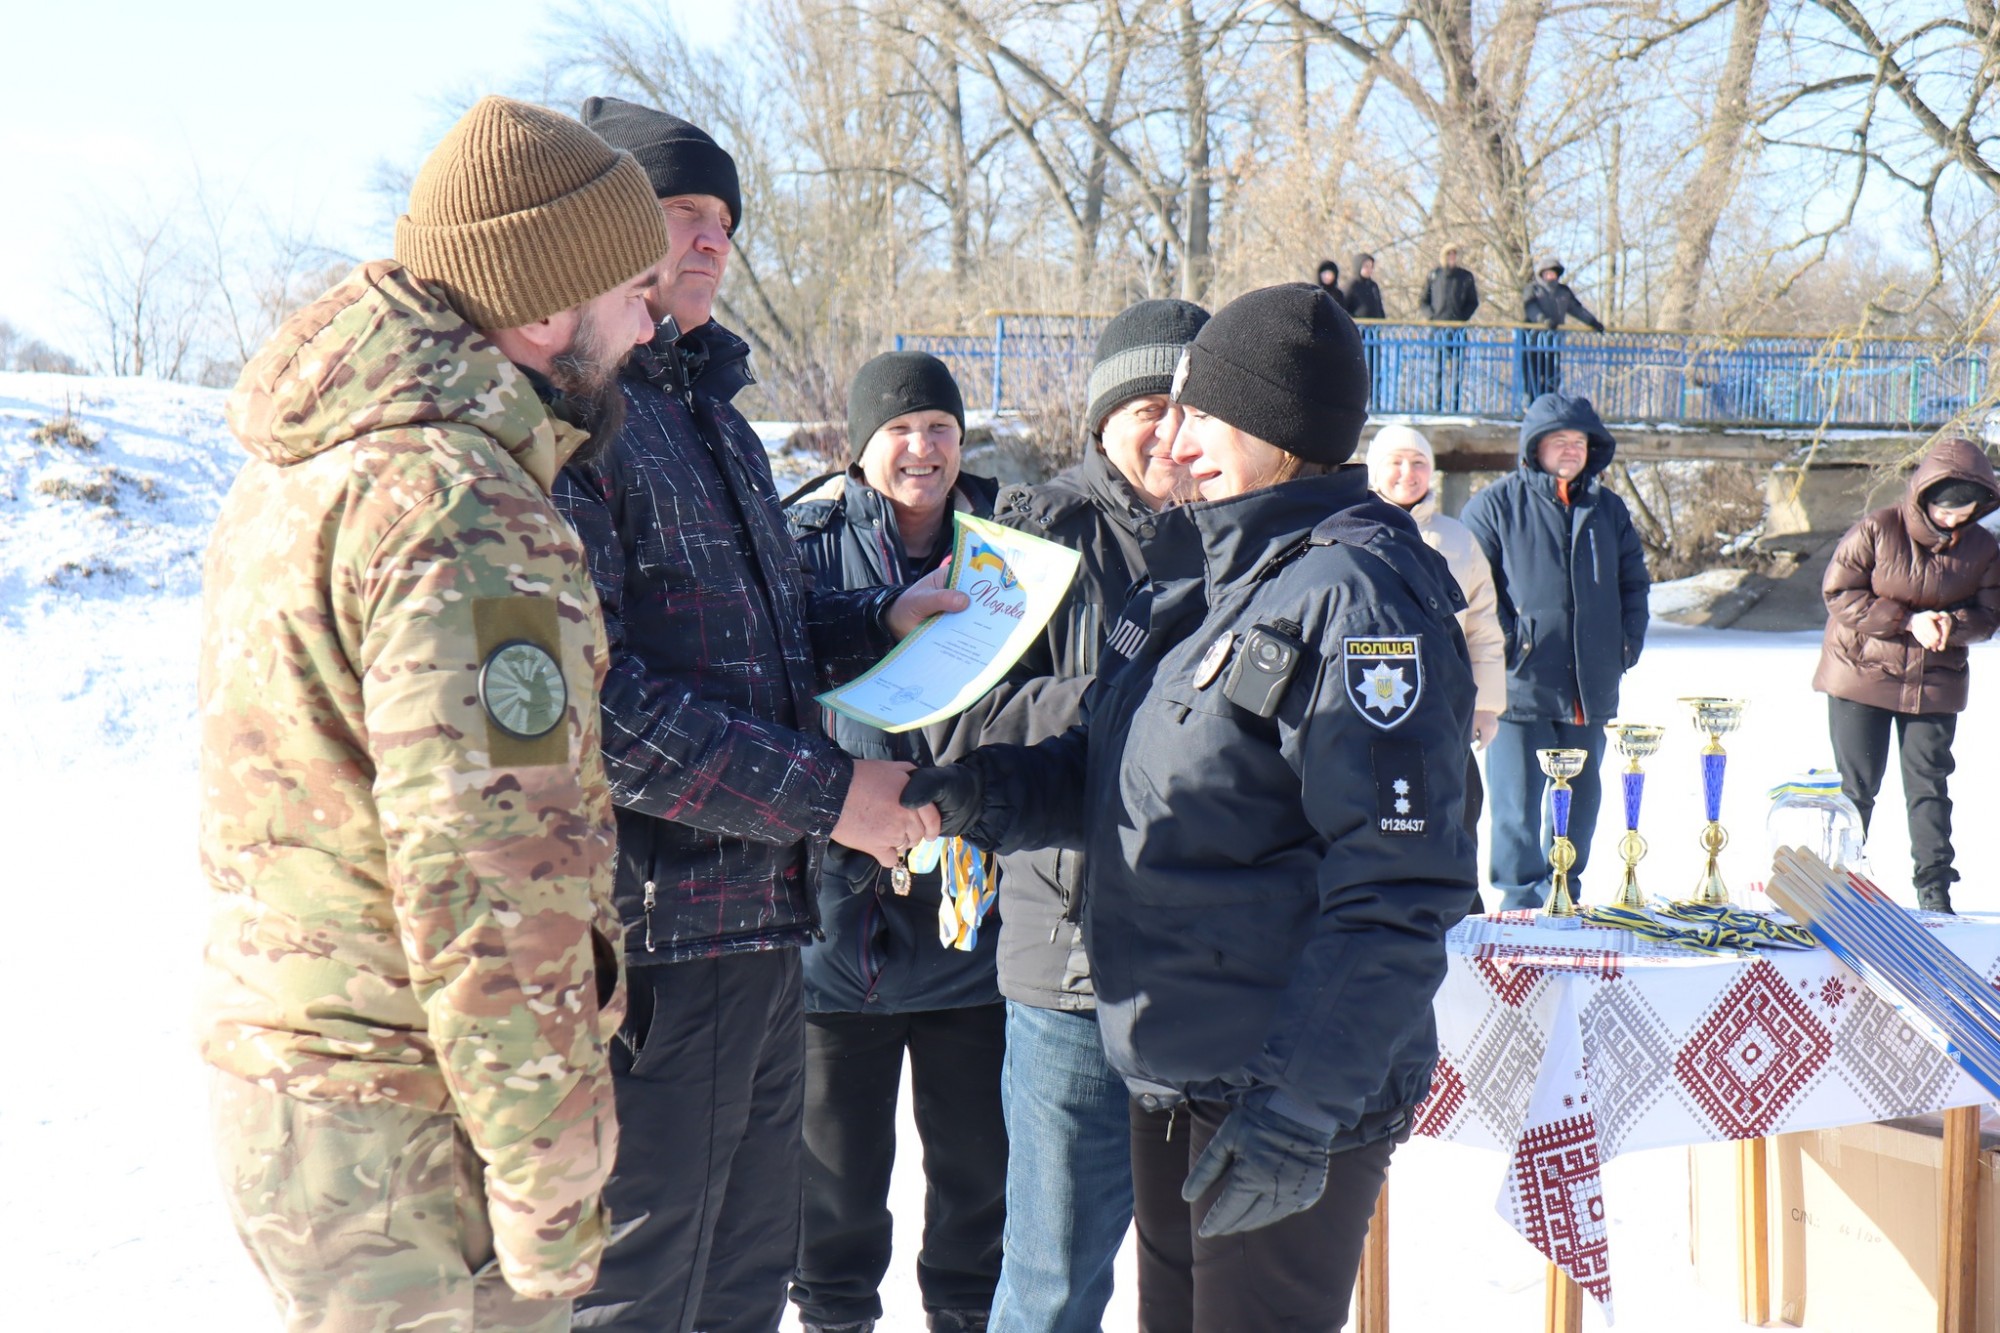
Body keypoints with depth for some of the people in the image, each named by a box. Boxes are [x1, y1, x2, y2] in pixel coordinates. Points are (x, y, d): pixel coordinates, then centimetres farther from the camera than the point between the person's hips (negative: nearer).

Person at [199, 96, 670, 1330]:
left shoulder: (292, 473, 11)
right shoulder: (464, 508, -21)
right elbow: (492, 878, -25)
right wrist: (550, 1180, -19)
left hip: (276, 1075, 9)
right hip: (409, 1132, -9)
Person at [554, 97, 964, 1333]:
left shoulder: (707, 407, 18)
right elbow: (583, 691, -23)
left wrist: (881, 621, 12)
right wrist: (821, 791, -20)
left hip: (760, 927, 10)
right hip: (650, 939, -9)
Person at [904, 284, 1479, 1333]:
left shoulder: (1355, 594, -18)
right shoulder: (1202, 570, 11)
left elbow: (1397, 890, -23)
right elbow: (1111, 774, 18)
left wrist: (1297, 1111, -25)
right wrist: (987, 793, -2)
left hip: (1292, 1100, -9)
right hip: (1175, 1082, 9)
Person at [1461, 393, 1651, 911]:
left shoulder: (1608, 509, 15)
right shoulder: (1496, 504, -1)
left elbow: (1634, 581, 21)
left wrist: (1628, 644, 9)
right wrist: (1504, 646, -12)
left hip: (1590, 689, 5)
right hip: (1520, 685, -5)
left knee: (1581, 799, 12)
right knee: (1518, 800, -5)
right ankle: (1522, 902, 4)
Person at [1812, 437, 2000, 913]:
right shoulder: (1877, 530, -12)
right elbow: (1839, 595, -13)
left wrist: (1953, 624, -19)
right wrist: (1908, 621, -20)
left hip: (1934, 684, 2)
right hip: (1862, 677, -2)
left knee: (1929, 785, 2)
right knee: (1856, 786, 3)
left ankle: (1934, 888, 8)